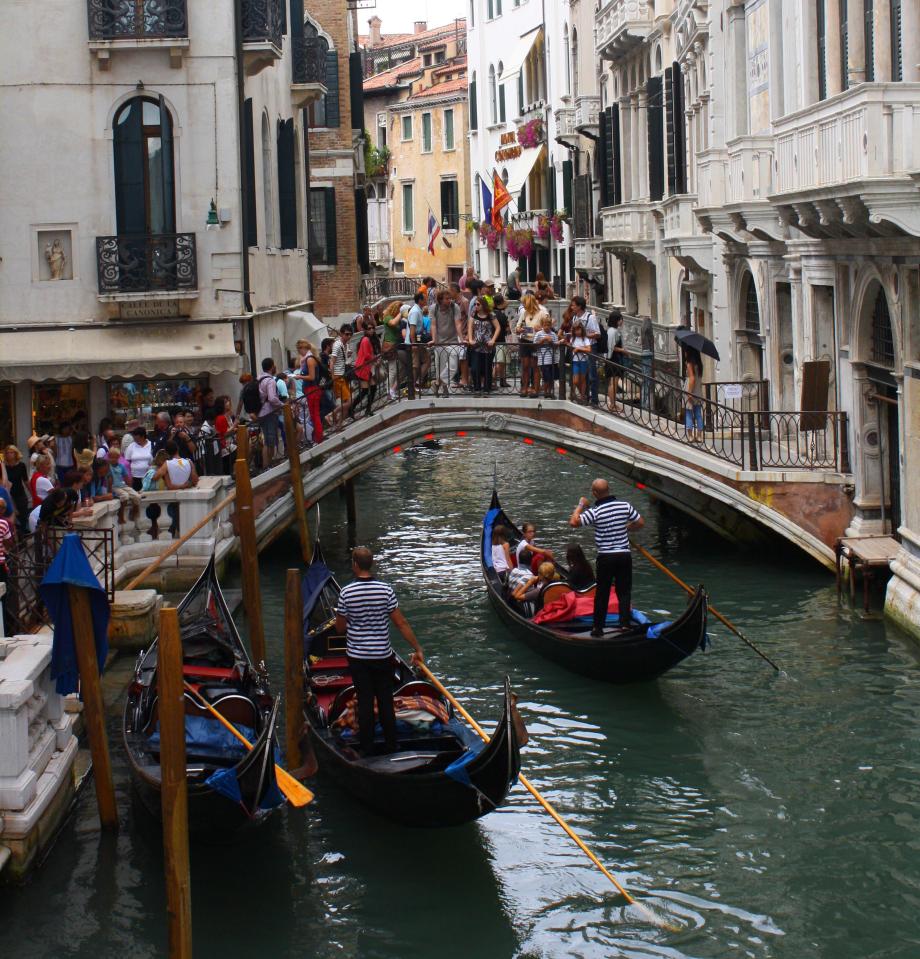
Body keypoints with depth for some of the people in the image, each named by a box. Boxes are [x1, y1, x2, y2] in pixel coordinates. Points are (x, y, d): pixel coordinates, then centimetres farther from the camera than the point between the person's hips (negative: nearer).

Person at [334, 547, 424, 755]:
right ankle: (391, 747, 22)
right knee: (386, 701, 13)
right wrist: (417, 649, -1)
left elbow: (340, 628, -4)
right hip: (383, 656, 1)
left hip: (357, 658, -1)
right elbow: (401, 623, -8)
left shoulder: (346, 593, -13)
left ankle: (367, 749, 12)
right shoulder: (386, 590, -11)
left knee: (364, 702, 7)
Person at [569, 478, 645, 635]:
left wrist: (581, 505, -4)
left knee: (602, 594, 8)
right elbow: (640, 523, 6)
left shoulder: (595, 512, -15)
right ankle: (625, 624, 3)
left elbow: (573, 522, -18)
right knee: (624, 592, 10)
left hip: (605, 558, -3)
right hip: (625, 555, 3)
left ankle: (598, 628, 13)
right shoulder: (625, 506, -3)